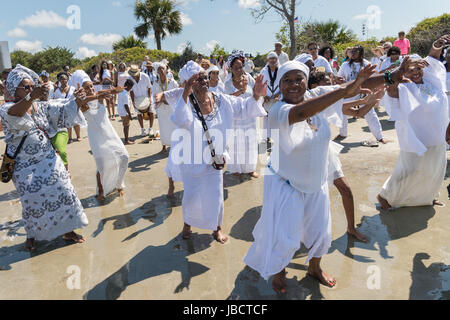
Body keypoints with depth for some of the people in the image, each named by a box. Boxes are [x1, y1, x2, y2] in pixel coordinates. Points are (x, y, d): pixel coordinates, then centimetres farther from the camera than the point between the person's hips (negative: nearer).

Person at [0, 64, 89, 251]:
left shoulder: (42, 106, 9)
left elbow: (63, 111, 0)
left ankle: (67, 230, 17)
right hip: (25, 166, -4)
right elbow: (15, 113, -32)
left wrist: (78, 100, -19)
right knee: (33, 201, -4)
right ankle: (32, 236, 22)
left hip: (48, 160, 4)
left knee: (62, 192, 1)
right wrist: (31, 97, -51)